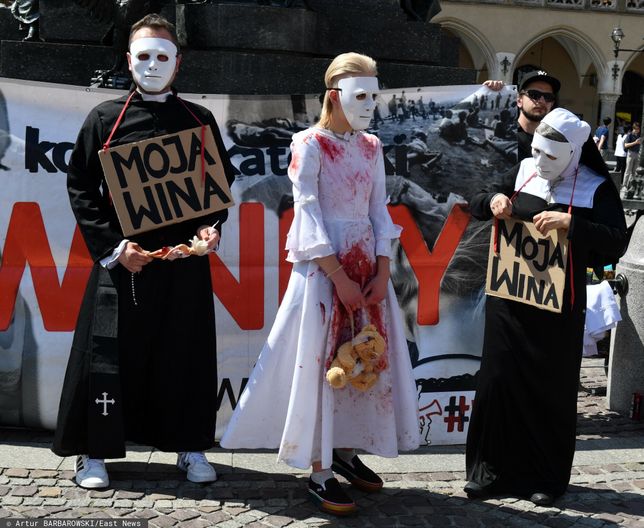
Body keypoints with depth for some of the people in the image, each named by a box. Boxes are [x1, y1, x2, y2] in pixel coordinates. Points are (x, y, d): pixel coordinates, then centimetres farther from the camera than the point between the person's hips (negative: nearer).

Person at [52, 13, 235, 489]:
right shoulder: (106, 118, 3)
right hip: (124, 259, -1)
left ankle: (191, 446, 21)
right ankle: (94, 451, 15)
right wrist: (112, 247, -9)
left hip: (186, 258, 2)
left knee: (186, 352, 7)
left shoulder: (200, 120, 9)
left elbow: (222, 183, 15)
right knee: (110, 353, 0)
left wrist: (212, 226, -4)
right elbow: (81, 188, 2)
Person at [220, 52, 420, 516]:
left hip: (367, 265, 6)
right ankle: (319, 472, 6)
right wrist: (339, 278, -15)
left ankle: (346, 450, 24)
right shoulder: (310, 145, -7)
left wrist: (382, 270, -3)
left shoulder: (371, 147, 11)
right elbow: (308, 216, -12)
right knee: (321, 363, -2)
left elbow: (379, 211, 9)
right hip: (322, 266, -6)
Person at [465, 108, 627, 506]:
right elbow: (475, 205, 12)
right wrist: (493, 199, -10)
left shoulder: (595, 188, -5)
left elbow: (617, 242, -15)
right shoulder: (522, 172, 5)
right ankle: (494, 469, 21)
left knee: (552, 390, 6)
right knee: (499, 380, 7)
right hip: (509, 299, 3)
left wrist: (570, 223, -28)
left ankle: (548, 477, 21)